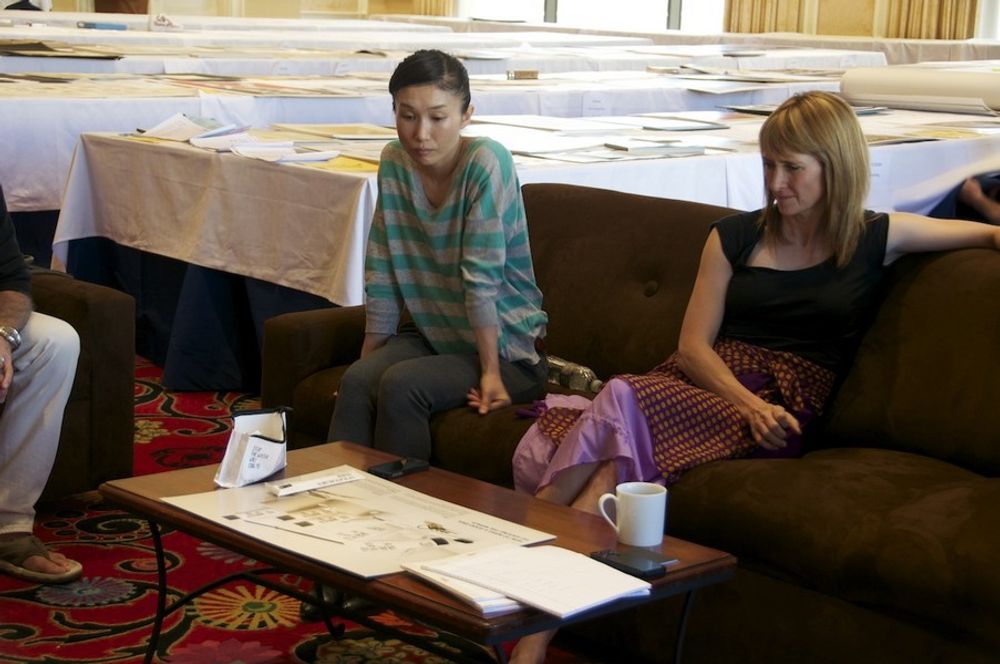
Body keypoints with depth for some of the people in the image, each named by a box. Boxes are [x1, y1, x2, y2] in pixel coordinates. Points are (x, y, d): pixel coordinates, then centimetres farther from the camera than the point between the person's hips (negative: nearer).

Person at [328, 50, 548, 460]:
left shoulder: (486, 162, -18)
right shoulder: (394, 162, -2)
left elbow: (481, 277, -22)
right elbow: (382, 279, 1)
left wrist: (490, 372, -21)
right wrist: (368, 361, 1)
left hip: (505, 347, -5)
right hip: (432, 332, 5)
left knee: (400, 386, -27)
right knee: (356, 382, -22)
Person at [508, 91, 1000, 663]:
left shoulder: (876, 239, 12)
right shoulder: (735, 236, 16)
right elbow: (693, 345, 9)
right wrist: (748, 403, -10)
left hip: (783, 408, -3)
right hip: (709, 383, 3)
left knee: (624, 402, -33)